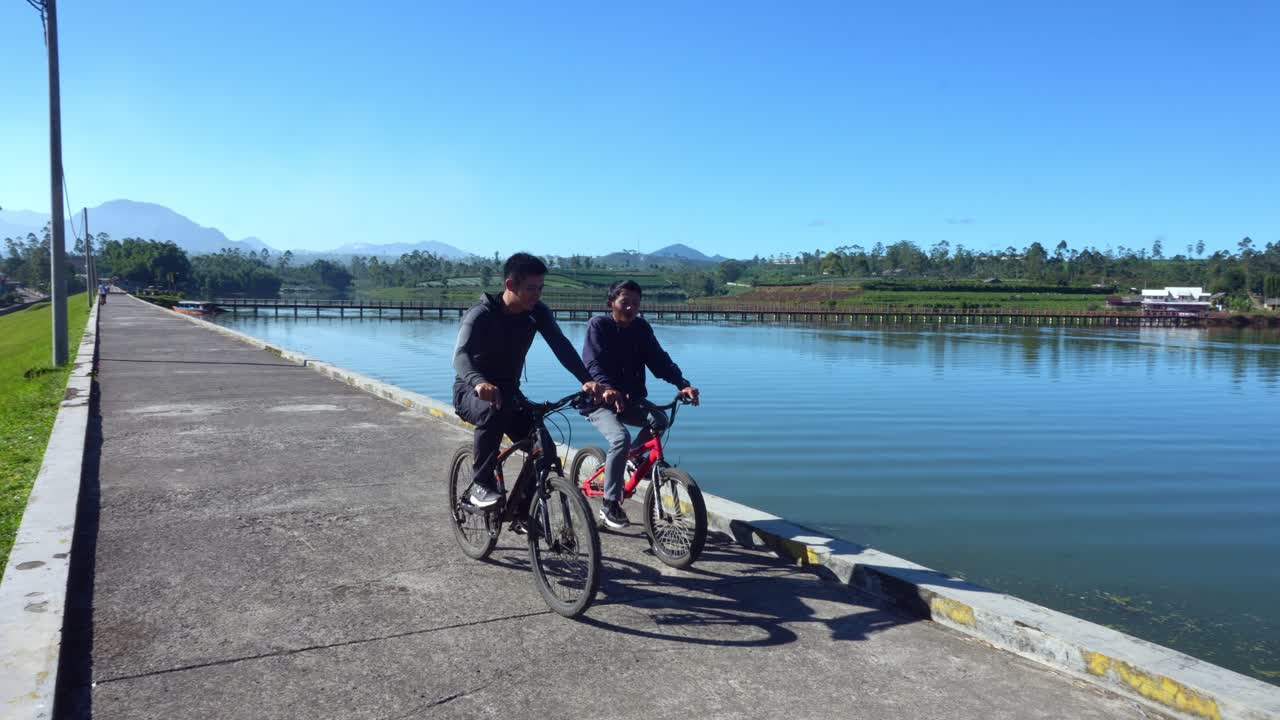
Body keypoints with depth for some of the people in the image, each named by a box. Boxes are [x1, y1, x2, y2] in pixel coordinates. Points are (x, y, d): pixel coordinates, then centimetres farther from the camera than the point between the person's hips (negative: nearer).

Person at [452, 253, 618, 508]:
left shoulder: (537, 313, -9)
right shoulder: (481, 315, -22)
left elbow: (561, 346, -21)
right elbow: (461, 355, -38)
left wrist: (588, 381, -39)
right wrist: (479, 382, -61)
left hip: (509, 390, 5)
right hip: (473, 391, -5)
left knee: (544, 449, -14)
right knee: (494, 411, -39)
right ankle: (481, 485, -22)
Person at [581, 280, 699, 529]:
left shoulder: (641, 328, 1)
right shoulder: (598, 325, -12)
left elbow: (659, 360, -8)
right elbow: (594, 365, -24)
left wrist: (683, 384, -26)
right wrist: (610, 391, -43)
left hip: (631, 398, 6)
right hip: (600, 399, -6)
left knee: (660, 419, -17)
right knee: (621, 437, -28)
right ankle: (609, 505, -16)